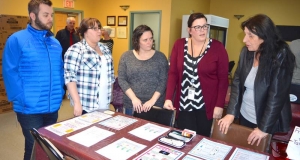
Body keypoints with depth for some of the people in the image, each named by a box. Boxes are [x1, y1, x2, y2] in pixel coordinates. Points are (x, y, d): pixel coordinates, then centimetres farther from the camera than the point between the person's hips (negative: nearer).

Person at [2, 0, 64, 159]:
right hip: (30, 109, -5)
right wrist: (22, 99, -16)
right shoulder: (17, 39, -10)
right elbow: (9, 72, -13)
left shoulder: (55, 42, 8)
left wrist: (60, 92, 5)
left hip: (53, 107, 5)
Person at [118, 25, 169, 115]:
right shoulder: (126, 56, 2)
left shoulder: (160, 57, 1)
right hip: (132, 105, 1)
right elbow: (121, 79, -2)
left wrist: (153, 100, -14)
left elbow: (163, 81, -4)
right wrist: (133, 98, -12)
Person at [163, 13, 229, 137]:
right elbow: (173, 73, 2)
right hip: (184, 104, 2)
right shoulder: (179, 45, 2)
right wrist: (168, 98, -6)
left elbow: (223, 79, -4)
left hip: (206, 105, -1)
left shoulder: (217, 47, -5)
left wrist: (219, 105, -7)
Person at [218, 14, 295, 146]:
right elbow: (237, 83, -2)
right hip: (244, 116, 5)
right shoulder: (246, 52, -3)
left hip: (270, 122, -4)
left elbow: (277, 96, -19)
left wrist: (264, 128, -17)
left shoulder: (281, 57, -18)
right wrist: (231, 113, -8)